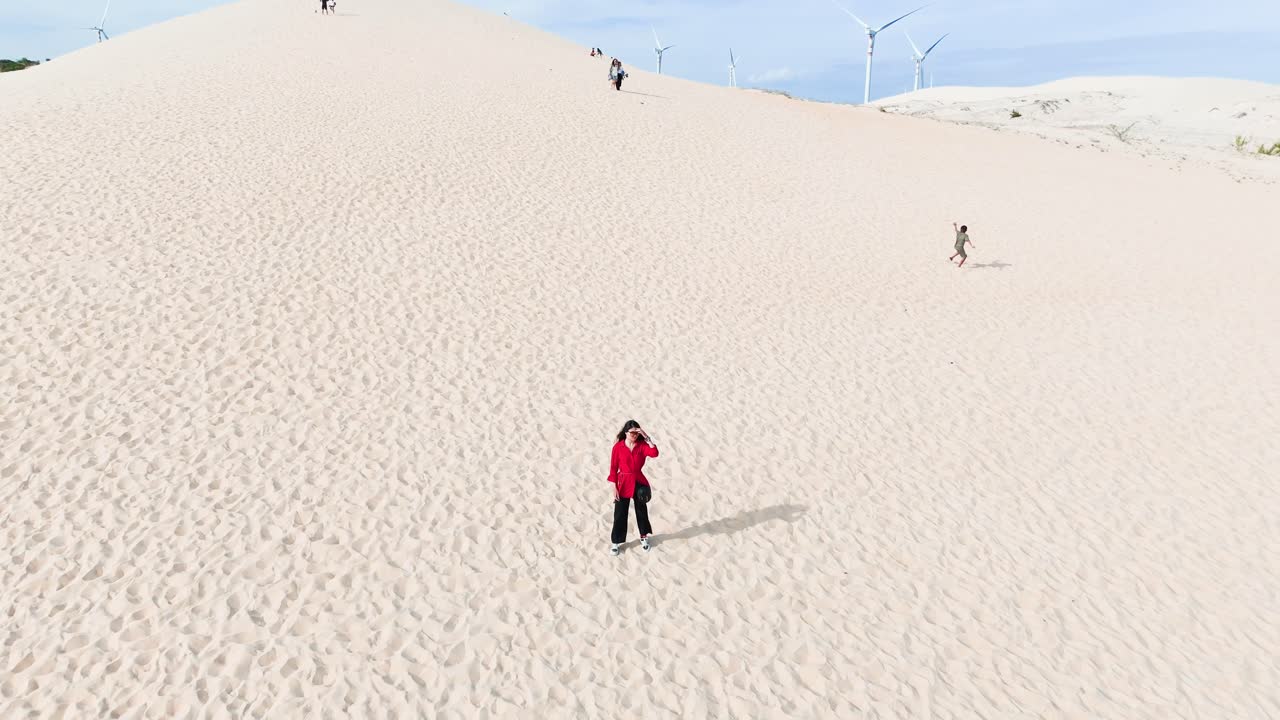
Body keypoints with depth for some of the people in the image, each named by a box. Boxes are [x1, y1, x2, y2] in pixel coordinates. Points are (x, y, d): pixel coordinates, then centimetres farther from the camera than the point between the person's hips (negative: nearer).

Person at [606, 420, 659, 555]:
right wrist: (614, 487, -9)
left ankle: (644, 537, 36)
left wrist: (646, 437, -25)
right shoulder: (618, 447, -9)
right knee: (620, 514, 5)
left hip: (639, 482, 2)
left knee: (642, 511, 15)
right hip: (623, 483, -2)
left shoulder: (642, 445, -5)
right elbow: (613, 468, -6)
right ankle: (616, 542, 18)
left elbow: (654, 453, -25)